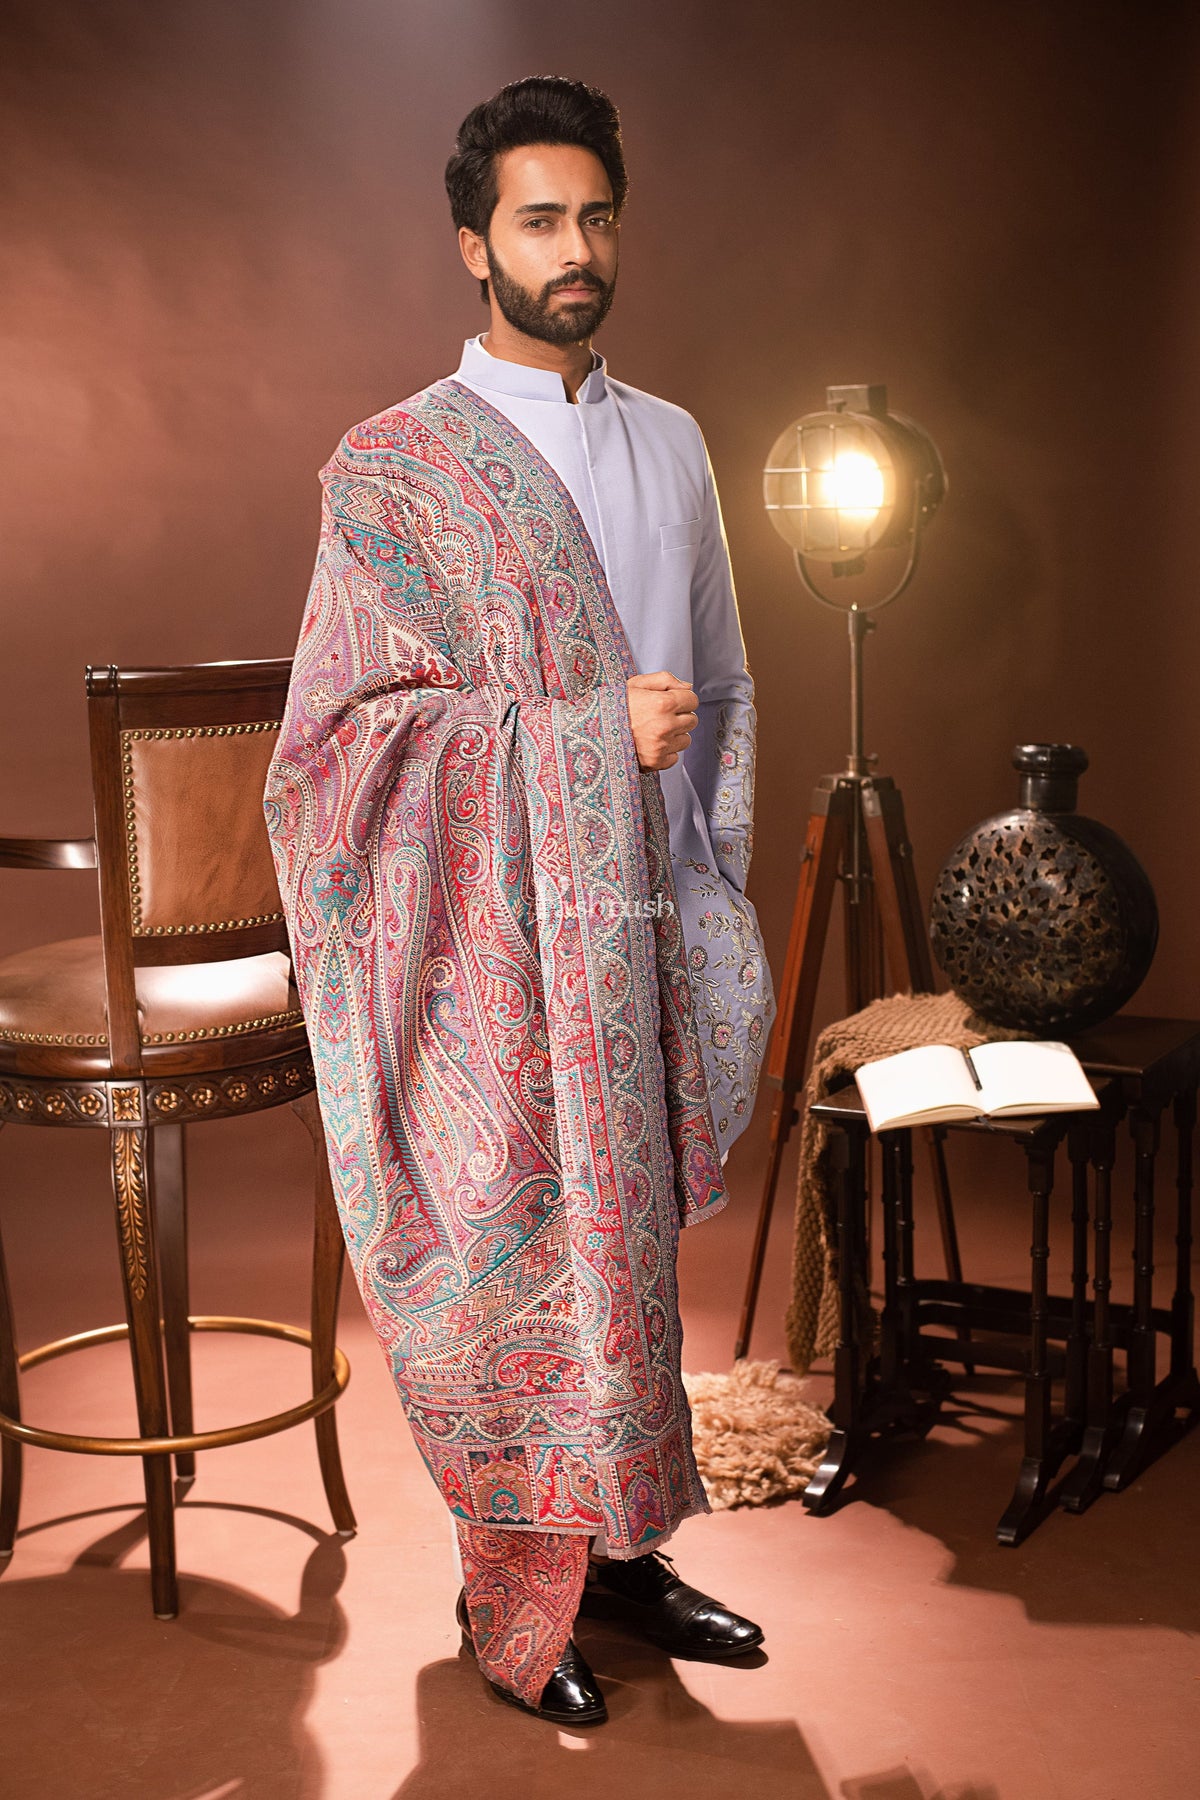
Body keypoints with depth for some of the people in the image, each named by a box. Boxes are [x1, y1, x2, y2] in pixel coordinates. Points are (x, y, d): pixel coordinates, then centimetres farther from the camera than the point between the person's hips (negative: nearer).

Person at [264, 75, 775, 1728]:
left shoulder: (669, 445, 12)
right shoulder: (397, 468, -6)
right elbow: (353, 721, -11)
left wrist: (716, 892, 9)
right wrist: (588, 735, -18)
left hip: (646, 935, 5)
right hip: (498, 946, -5)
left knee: (630, 1248, 13)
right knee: (524, 1268, 2)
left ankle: (619, 1548, 29)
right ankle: (513, 1604, 19)